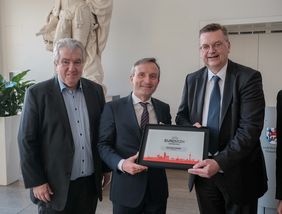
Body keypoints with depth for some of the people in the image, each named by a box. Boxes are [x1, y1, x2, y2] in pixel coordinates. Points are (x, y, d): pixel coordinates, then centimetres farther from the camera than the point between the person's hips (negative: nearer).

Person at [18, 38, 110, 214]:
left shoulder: (96, 90, 3)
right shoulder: (37, 93, -8)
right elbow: (27, 141, -7)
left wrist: (106, 168, 11)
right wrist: (36, 182, -9)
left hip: (90, 182, 4)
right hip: (55, 185, -3)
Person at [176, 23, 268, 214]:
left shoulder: (248, 77, -11)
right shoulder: (192, 79, 3)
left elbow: (250, 127, -19)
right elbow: (181, 116, 11)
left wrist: (220, 162, -27)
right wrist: (191, 127, -12)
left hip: (237, 171, -3)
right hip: (203, 166, 4)